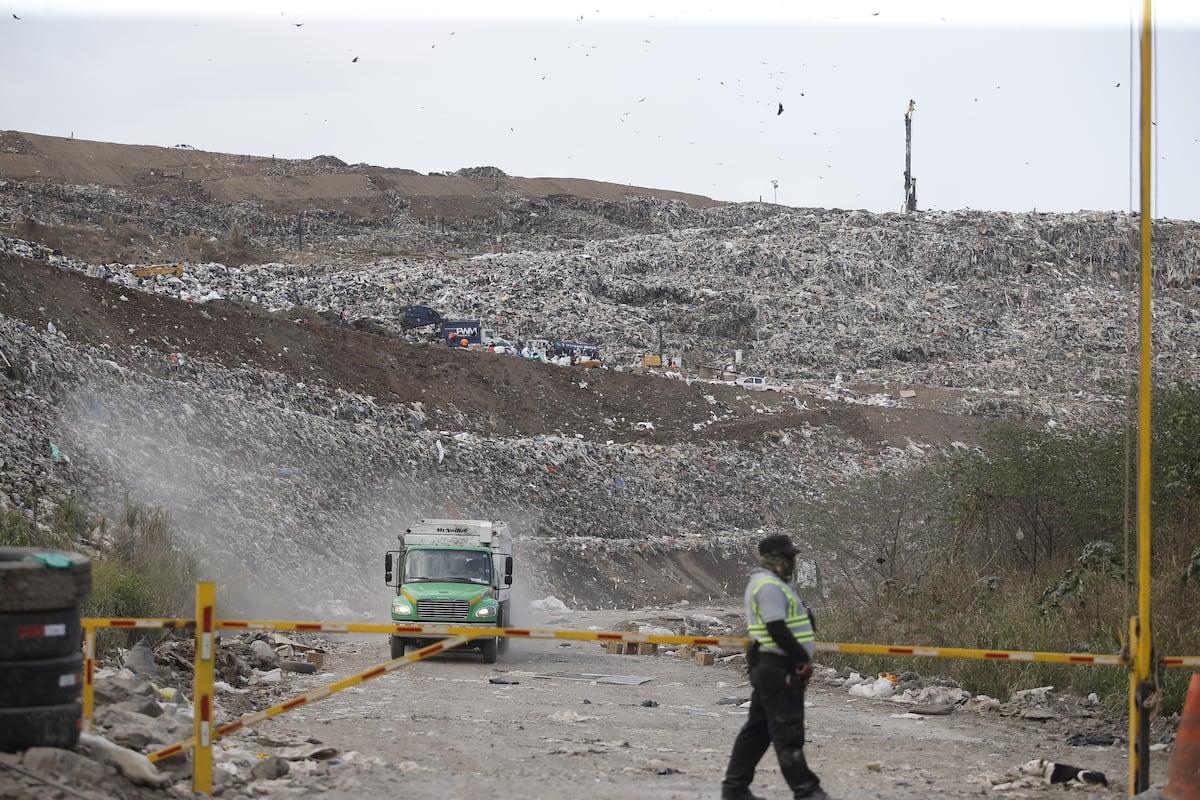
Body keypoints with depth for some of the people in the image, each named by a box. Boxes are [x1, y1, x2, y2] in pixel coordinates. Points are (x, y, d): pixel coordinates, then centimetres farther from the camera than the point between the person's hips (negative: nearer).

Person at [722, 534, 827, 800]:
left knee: (758, 728, 13)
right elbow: (777, 629, -23)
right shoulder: (769, 586, -15)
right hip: (777, 668, -11)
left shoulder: (769, 583, 20)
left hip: (768, 668, 11)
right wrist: (804, 659, -17)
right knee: (787, 730, -6)